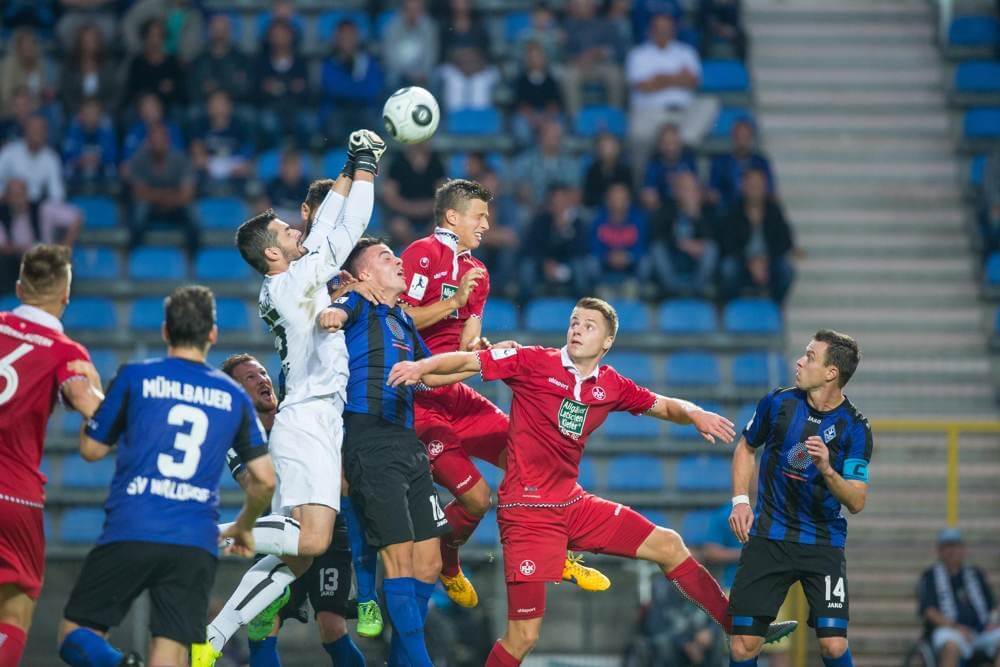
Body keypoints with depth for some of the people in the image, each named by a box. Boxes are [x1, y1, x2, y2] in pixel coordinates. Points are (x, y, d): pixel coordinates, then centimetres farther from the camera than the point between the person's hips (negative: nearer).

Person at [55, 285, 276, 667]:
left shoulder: (135, 377, 5)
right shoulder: (234, 397, 13)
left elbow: (92, 449, 12)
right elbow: (264, 480, 14)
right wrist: (243, 528, 33)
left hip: (129, 535, -2)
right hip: (196, 546, 2)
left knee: (75, 636, 7)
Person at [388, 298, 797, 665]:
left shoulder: (611, 386, 7)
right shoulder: (534, 363, -8)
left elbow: (663, 406, 20)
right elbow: (465, 361, -11)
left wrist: (694, 414, -1)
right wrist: (422, 367, -29)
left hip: (574, 504, 6)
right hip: (528, 510, -6)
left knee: (668, 546, 10)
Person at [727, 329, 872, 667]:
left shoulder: (854, 428, -9)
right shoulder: (778, 402, -2)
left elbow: (857, 502, -11)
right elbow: (746, 447, 16)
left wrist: (826, 469, -28)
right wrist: (740, 501, 5)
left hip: (823, 542, -2)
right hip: (767, 535, 2)